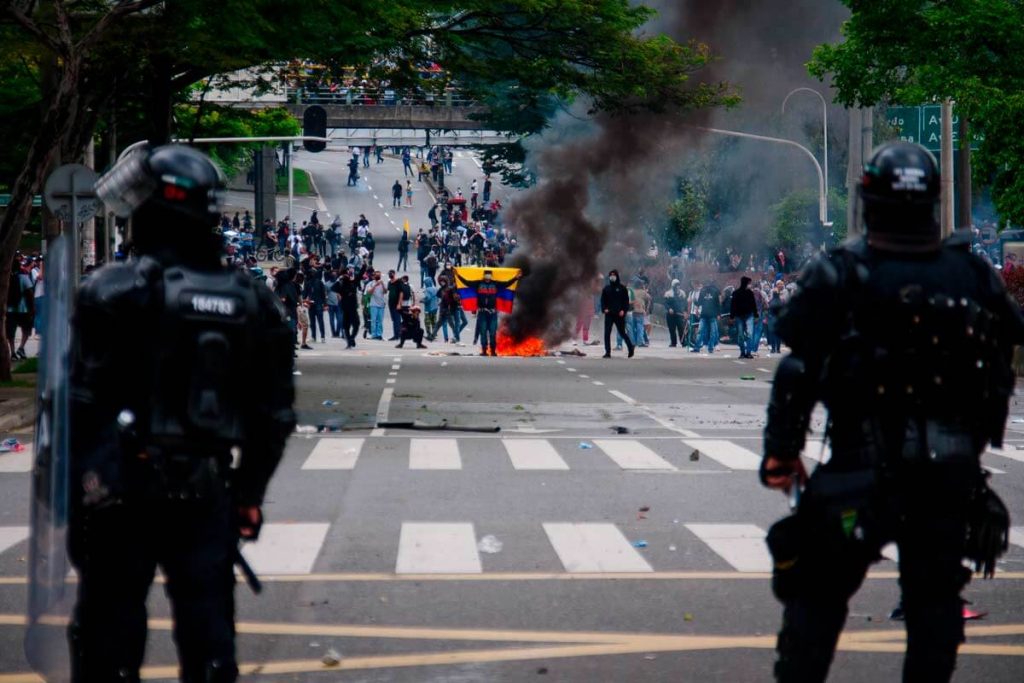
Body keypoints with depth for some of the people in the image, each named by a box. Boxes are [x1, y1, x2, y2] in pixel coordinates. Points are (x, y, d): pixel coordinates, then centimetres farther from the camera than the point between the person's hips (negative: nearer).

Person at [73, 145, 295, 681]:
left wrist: (69, 487, -6)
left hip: (122, 491, -4)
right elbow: (273, 417, 10)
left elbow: (80, 404, -13)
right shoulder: (252, 303, 7)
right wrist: (248, 495, 18)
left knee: (108, 637, 3)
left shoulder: (115, 292, -10)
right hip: (206, 493, 4)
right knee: (208, 638, 9)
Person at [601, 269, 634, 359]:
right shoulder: (606, 288, 9)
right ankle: (607, 352, -2)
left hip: (619, 314, -3)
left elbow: (626, 300, 0)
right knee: (607, 333, -5)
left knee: (622, 332, 5)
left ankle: (631, 347, 25)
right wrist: (604, 309, -5)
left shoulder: (622, 288, 1)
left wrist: (623, 310, -12)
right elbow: (603, 300, 11)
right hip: (609, 314, 3)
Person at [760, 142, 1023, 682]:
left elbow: (799, 370, -10)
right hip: (953, 470, 3)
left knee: (818, 590, 5)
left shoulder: (840, 275, -8)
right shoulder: (973, 275, 3)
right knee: (935, 595, 14)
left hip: (864, 465, -3)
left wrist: (781, 452, -4)